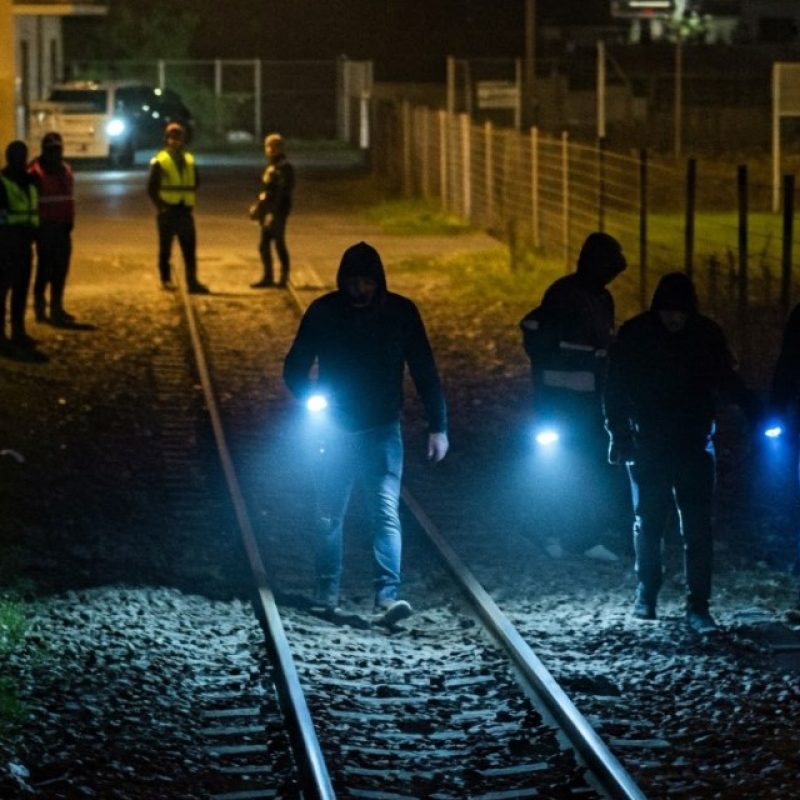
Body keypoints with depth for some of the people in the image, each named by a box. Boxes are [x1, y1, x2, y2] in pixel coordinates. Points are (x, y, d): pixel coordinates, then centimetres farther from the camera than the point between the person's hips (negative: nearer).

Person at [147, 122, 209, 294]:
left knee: (190, 249, -1)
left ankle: (192, 282, -3)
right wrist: (161, 206, -11)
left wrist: (191, 204, 7)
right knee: (165, 248, 5)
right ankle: (166, 279, 14)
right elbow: (152, 188, -4)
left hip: (185, 211, 4)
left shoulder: (190, 161, 10)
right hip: (167, 211, -4)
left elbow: (194, 185, 19)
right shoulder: (159, 161, -3)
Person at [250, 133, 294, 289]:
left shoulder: (283, 168, -14)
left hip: (277, 212, -10)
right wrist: (258, 206, 19)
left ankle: (284, 277, 3)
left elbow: (282, 193, -20)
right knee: (264, 246, 12)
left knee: (279, 244, -4)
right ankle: (268, 277, 19)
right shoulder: (271, 167, 16)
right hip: (267, 211, 10)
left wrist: (273, 213, -24)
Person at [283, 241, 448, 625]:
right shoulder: (323, 312, -5)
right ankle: (326, 593, 23)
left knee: (386, 513, -12)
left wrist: (438, 427, -3)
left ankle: (387, 596, -17)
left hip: (382, 433, -1)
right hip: (335, 431, 1)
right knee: (329, 515, 8)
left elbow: (424, 372, 0)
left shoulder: (401, 312, -5)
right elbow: (295, 367, 3)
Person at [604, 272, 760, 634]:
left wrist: (756, 417, -8)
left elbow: (730, 382, 5)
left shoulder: (708, 335, -3)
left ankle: (697, 605, -4)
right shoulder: (634, 336, -7)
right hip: (647, 447, 0)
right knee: (648, 523, 10)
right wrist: (618, 434, -11)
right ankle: (646, 593, 27)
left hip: (695, 445, 0)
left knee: (697, 529, -5)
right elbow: (615, 389, -3)